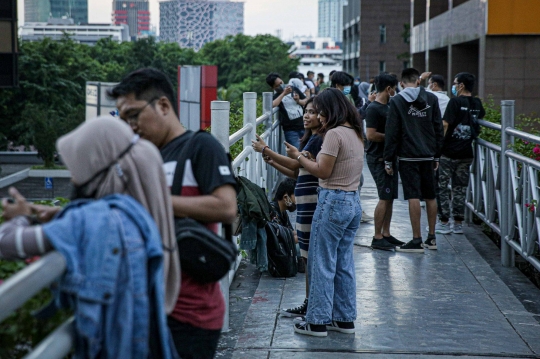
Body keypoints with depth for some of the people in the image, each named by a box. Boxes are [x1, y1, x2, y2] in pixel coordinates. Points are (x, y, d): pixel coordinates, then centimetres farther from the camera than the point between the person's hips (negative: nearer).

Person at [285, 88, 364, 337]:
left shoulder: (334, 134, -15)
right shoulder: (355, 134, 13)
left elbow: (323, 171, -16)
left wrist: (298, 156, -4)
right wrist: (309, 158, 10)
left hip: (333, 202, -9)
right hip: (354, 202, 9)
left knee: (322, 264, -1)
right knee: (344, 264, 14)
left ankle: (317, 322, 4)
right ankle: (345, 319, 20)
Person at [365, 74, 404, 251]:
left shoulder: (387, 107, 16)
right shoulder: (373, 109, -14)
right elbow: (371, 135, -22)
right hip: (378, 158, -9)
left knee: (390, 197, 11)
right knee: (385, 198, -9)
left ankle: (386, 234, 18)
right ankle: (377, 238, -4)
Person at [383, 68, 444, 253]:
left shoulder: (397, 101, -4)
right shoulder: (431, 99, 5)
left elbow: (392, 132, -6)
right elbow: (438, 128, 7)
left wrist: (388, 160, -2)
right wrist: (437, 155, 15)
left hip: (408, 156, -4)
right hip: (428, 155, 4)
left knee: (413, 197, -5)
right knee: (430, 197, 13)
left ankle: (417, 240, -4)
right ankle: (431, 238, 19)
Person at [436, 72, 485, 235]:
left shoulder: (455, 102, -12)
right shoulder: (477, 104, 7)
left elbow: (445, 124, -19)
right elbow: (481, 115, 29)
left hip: (449, 152, -6)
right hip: (467, 153, 6)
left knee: (442, 187, 4)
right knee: (460, 189, 12)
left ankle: (444, 223, 4)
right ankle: (458, 224, 14)